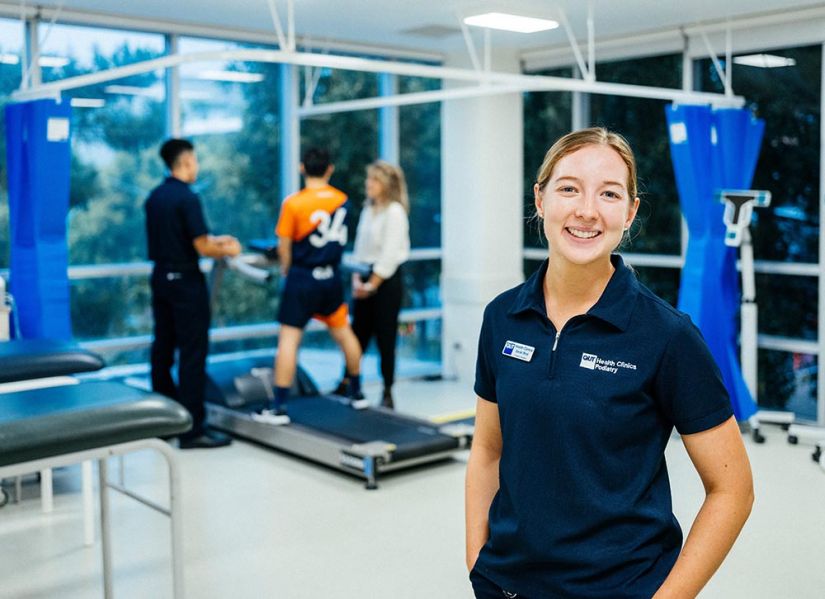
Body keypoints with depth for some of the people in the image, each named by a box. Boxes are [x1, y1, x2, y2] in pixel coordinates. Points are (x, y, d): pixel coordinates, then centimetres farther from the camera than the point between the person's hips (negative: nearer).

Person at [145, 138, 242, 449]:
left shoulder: (154, 197, 9)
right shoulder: (187, 198, -16)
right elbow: (202, 248, -18)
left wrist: (214, 239, 18)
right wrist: (227, 250, 1)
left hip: (160, 278, 8)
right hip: (185, 281, -8)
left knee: (163, 348, 13)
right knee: (193, 353, -5)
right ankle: (193, 429, -4)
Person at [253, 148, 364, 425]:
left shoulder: (293, 203, -12)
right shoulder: (342, 200, 2)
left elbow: (284, 247, -7)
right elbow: (338, 237, 9)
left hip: (303, 278, -5)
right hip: (331, 277, 5)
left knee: (288, 338, -3)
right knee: (344, 332, 18)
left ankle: (279, 407, -4)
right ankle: (356, 393, 32)